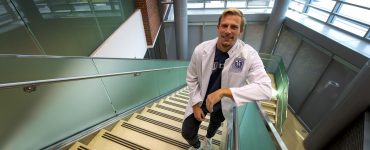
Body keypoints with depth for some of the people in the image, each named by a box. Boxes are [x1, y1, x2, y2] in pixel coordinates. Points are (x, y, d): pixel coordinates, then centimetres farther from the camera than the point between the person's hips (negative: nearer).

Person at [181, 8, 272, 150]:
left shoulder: (249, 55, -27)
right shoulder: (201, 50, -22)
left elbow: (266, 89, -35)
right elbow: (192, 78, -9)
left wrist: (224, 91, -45)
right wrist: (196, 104, -11)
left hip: (225, 105, 1)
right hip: (201, 100, 0)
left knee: (215, 124, 30)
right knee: (187, 133, 9)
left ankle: (208, 138, 70)